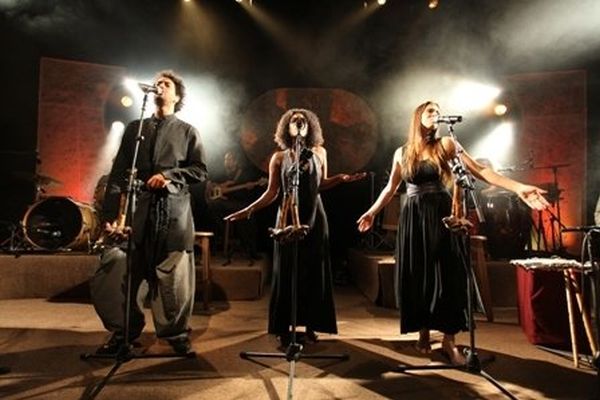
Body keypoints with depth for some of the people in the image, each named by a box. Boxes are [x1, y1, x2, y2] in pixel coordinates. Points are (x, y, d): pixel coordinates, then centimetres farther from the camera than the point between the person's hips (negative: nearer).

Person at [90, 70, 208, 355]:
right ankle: (124, 331, 20)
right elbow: (118, 173, 9)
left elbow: (200, 170, 8)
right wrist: (110, 214, -3)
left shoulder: (187, 131, 15)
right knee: (119, 272, -1)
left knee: (174, 276, -2)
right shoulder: (135, 128, 18)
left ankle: (177, 334, 15)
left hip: (173, 212, -1)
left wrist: (169, 175, -10)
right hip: (137, 210, 2)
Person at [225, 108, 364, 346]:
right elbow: (271, 193, -1)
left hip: (314, 218, 2)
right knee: (285, 273, 2)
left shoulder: (319, 153, 6)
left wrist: (342, 178, 1)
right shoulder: (279, 158, 1)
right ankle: (283, 328, 13)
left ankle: (311, 326, 17)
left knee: (314, 273, 4)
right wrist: (248, 210, -11)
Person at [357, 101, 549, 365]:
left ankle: (449, 341, 10)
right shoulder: (402, 153, 9)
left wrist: (518, 188, -18)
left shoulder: (445, 145, 2)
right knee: (416, 277, 5)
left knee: (447, 277, -3)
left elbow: (479, 170, -7)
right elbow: (390, 188, 19)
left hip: (442, 216, -2)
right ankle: (423, 334, 20)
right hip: (413, 219, 2)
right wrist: (372, 212, 21)